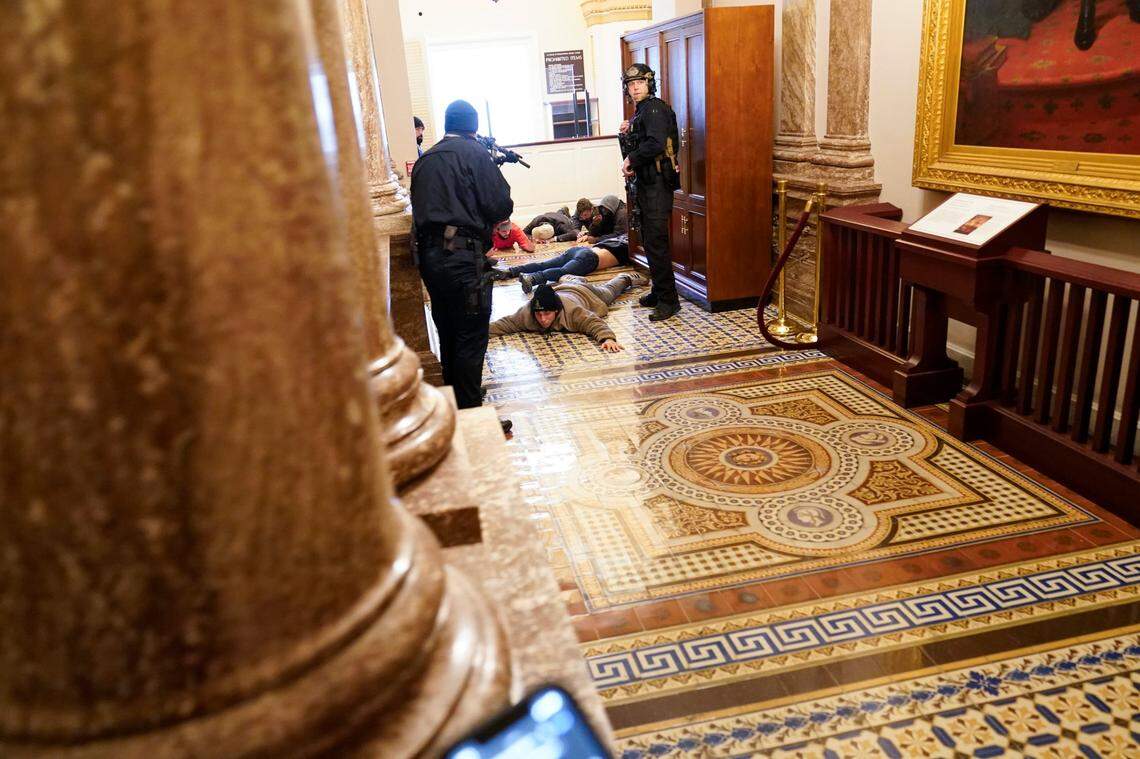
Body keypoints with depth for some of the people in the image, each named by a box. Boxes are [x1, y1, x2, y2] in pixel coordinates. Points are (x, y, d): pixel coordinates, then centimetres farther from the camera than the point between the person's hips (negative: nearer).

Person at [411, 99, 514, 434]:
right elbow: (501, 207, -9)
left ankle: (454, 408, 27)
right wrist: (501, 189, 10)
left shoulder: (424, 159, 16)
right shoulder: (475, 153, -4)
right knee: (471, 340, -1)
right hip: (463, 255, -7)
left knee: (449, 337, 16)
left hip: (430, 255, 7)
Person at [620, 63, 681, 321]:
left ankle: (668, 300, -9)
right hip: (647, 183, 11)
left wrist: (631, 159, -14)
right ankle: (658, 292, 24)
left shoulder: (655, 108, -12)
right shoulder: (641, 111, 19)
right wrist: (628, 132, 6)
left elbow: (656, 144, -26)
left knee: (656, 242, -12)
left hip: (658, 183, -11)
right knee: (650, 240, 15)